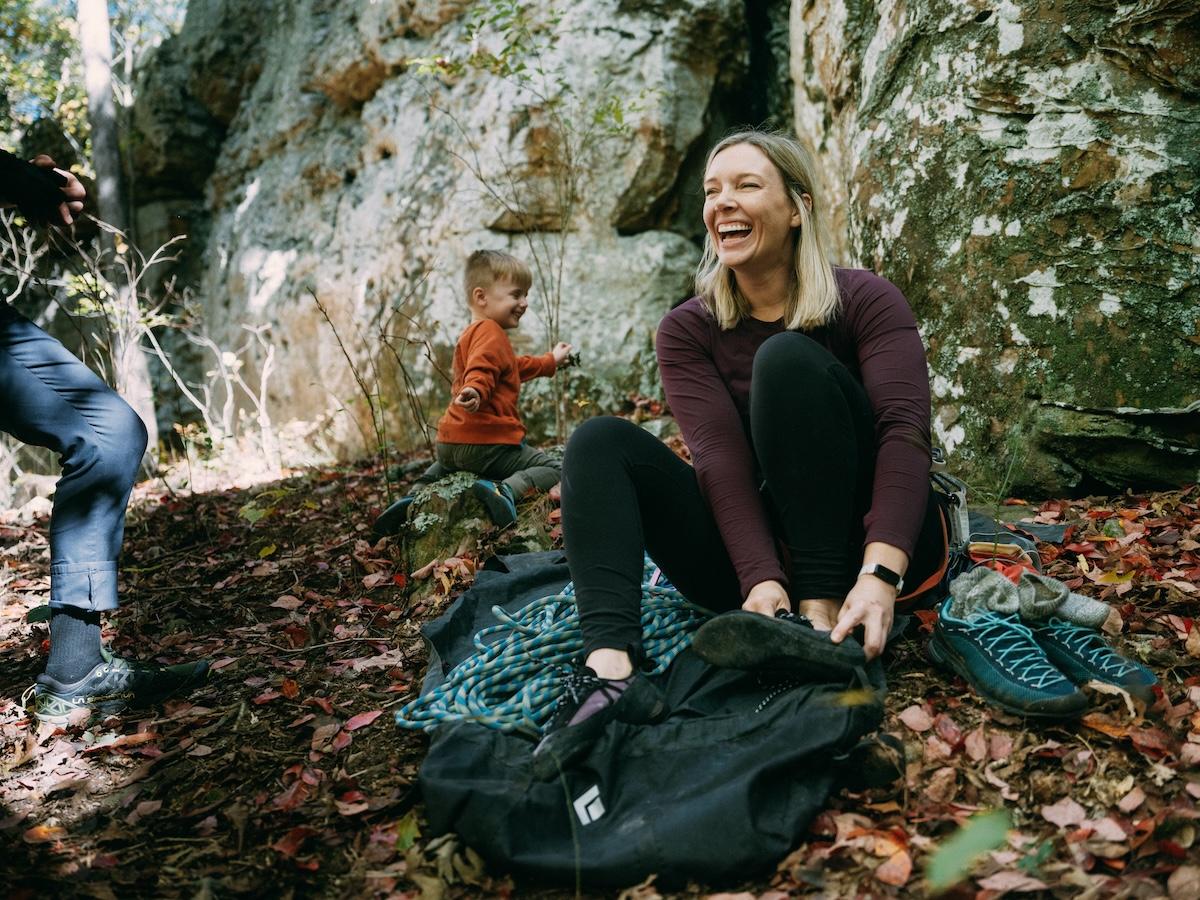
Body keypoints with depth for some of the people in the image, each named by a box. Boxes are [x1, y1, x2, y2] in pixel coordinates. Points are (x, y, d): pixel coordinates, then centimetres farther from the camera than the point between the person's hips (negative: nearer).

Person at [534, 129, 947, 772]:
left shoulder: (865, 301, -4)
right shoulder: (688, 330, 3)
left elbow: (904, 432, -19)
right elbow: (719, 456, -13)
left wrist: (880, 574, -35)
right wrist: (761, 579, -29)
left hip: (860, 544, -3)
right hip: (751, 556, 3)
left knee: (787, 358, -22)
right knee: (603, 441, -14)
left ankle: (821, 622, -30)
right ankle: (611, 668, -38)